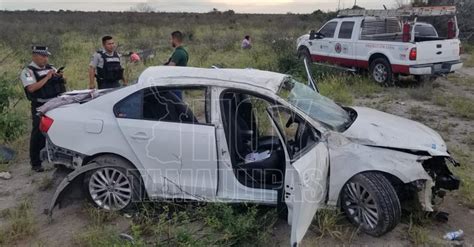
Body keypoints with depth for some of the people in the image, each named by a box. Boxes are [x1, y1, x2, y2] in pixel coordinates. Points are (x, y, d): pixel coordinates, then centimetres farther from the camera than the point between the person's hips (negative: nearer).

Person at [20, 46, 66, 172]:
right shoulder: (28, 71, -7)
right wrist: (47, 77, -22)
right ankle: (35, 163, 8)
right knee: (39, 135, -2)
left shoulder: (51, 68, 11)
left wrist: (61, 76, -7)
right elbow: (31, 88, -23)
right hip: (40, 108, -6)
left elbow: (63, 82, 16)